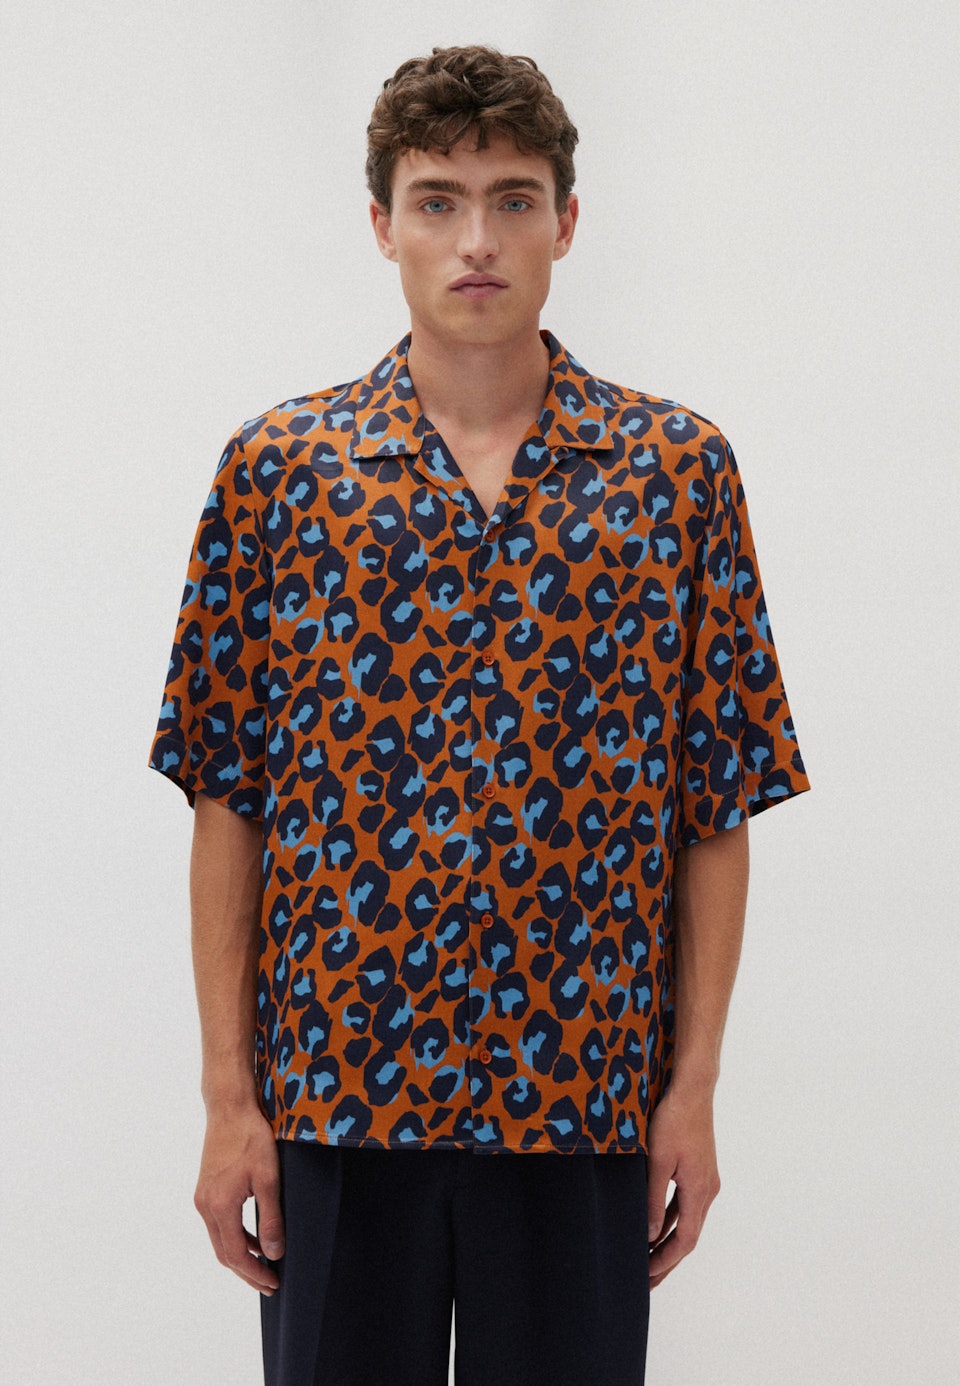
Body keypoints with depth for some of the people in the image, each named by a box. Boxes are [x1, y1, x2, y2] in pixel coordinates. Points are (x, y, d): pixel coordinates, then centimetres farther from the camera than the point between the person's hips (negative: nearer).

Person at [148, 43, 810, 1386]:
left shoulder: (680, 468, 2)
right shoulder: (276, 468, 2)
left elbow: (718, 805, 3)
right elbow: (228, 800, 1)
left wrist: (695, 1086, -2)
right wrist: (230, 1092, -3)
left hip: (587, 1101, 0)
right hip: (336, 1084, 0)